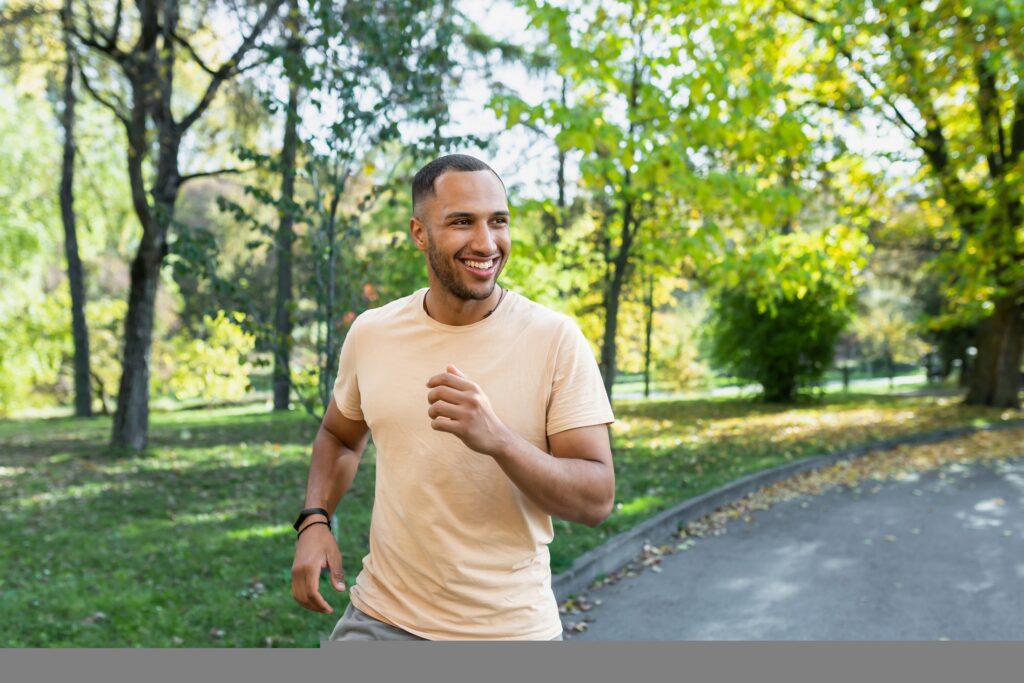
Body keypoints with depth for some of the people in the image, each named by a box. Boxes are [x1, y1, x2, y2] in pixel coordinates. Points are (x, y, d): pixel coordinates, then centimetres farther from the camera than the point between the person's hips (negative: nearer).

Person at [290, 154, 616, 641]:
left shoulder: (556, 339, -13)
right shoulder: (370, 333, -3)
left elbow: (597, 499, -15)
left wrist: (498, 440, -31)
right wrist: (314, 521, -3)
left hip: (510, 627, -2)